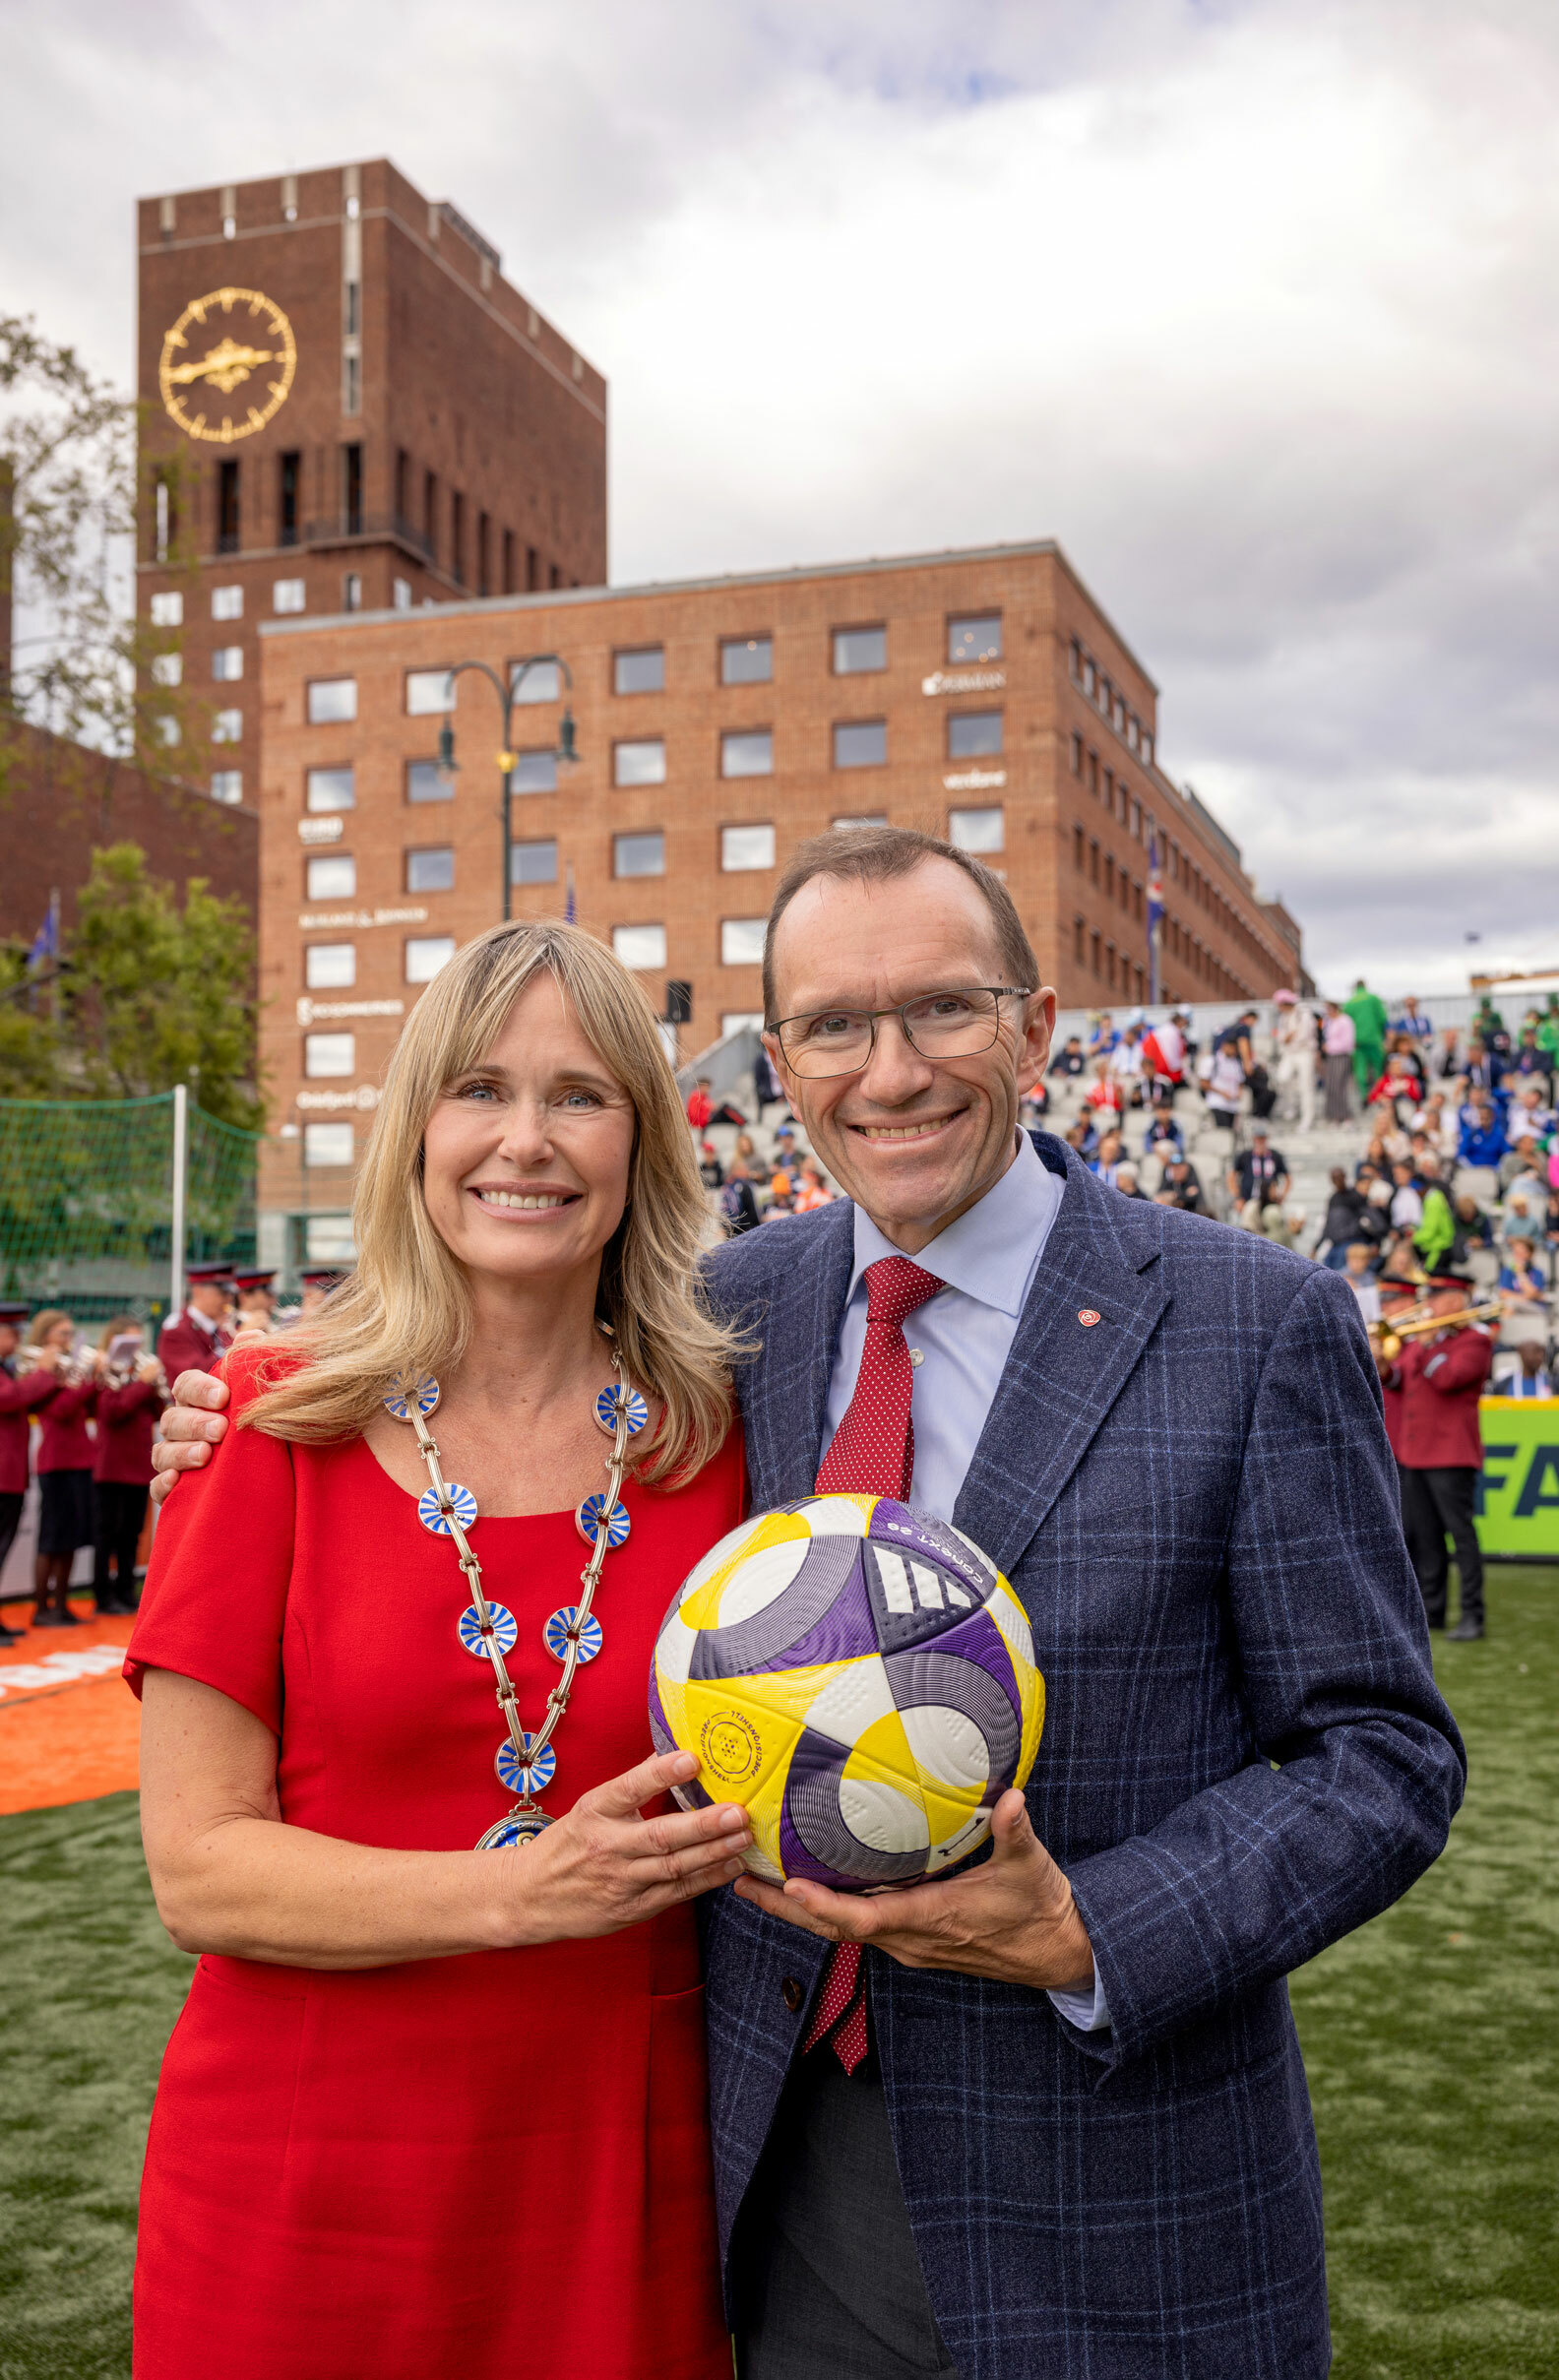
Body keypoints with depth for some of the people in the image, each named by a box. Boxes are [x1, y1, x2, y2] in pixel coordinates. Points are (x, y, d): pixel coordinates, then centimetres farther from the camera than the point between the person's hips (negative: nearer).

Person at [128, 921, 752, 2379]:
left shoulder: (710, 1439, -2)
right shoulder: (275, 1423, -8)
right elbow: (198, 1866, -10)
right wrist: (520, 1892, -22)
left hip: (619, 2184, 2)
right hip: (307, 2193, -1)